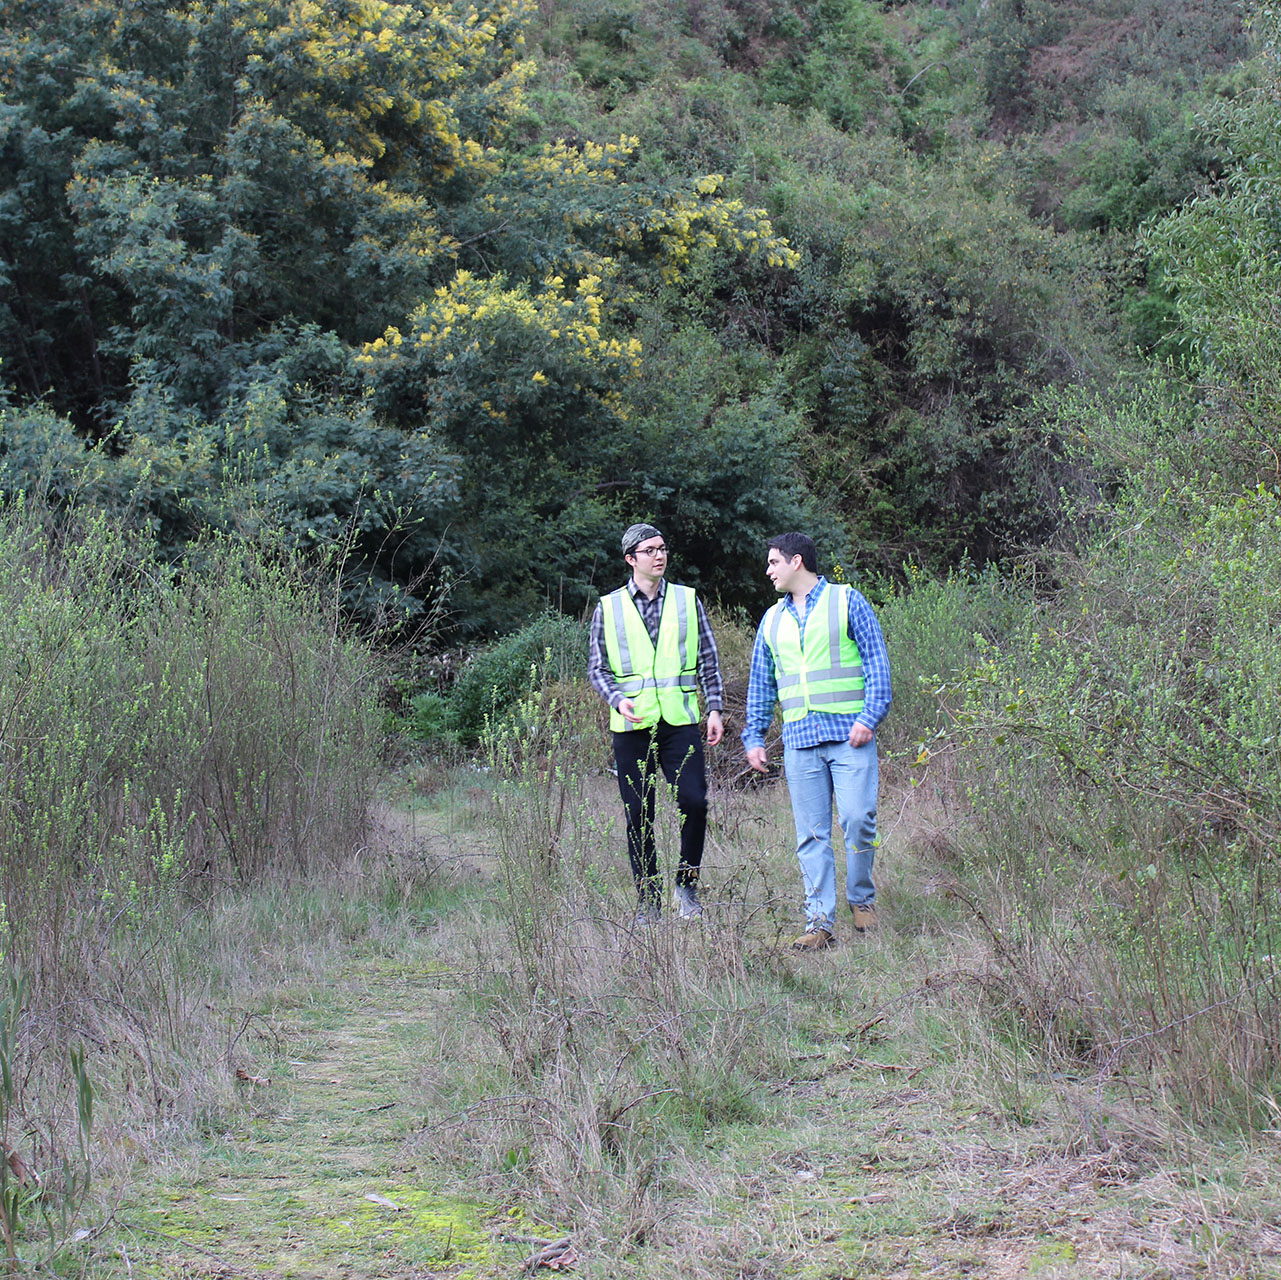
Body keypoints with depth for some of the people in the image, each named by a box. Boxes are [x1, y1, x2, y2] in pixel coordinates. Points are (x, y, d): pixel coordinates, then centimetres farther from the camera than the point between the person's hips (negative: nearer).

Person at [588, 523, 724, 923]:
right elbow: (597, 668, 8)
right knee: (639, 815, 2)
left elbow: (709, 659, 13)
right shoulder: (608, 608, 7)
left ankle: (687, 885, 7)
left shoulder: (687, 600, 10)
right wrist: (618, 700, -10)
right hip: (632, 725, 0)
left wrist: (714, 708, 5)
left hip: (681, 721, 0)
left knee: (693, 801, -12)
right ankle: (648, 899, 11)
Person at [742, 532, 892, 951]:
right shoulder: (773, 619, 17)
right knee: (811, 834, 0)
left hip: (850, 735, -4)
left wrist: (869, 717, -11)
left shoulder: (847, 602, 3)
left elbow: (877, 663, 0)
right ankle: (820, 921, 1)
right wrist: (754, 737, 14)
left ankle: (862, 898, 12)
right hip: (800, 740, 4)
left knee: (858, 820, -11)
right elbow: (760, 683, 22)